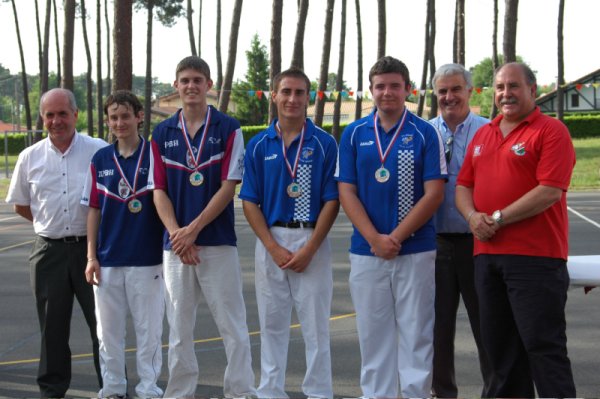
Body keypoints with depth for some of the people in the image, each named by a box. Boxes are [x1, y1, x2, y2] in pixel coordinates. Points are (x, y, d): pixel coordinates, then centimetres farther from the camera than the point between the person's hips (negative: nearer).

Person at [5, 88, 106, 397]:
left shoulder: (100, 151, -4)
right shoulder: (30, 157, 5)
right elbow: (20, 205, 16)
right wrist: (51, 224, 11)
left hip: (92, 246, -2)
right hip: (49, 251, 2)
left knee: (103, 321, 3)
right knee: (52, 325, 10)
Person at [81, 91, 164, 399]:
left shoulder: (155, 156, -2)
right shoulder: (100, 160, 6)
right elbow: (94, 210, 7)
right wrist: (91, 256, 3)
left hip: (147, 258, -3)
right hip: (108, 260, 3)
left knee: (149, 329, 4)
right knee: (108, 330, 10)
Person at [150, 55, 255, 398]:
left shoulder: (228, 129, -1)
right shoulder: (162, 133, 8)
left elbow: (229, 186, -7)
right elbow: (159, 191, 5)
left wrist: (193, 230, -12)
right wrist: (176, 233, -9)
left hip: (219, 241, -3)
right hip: (176, 244, 3)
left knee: (233, 324, 0)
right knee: (179, 327, 9)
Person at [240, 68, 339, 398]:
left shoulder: (324, 143, -1)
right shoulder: (258, 145, 5)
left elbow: (331, 201, -4)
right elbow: (250, 202, 3)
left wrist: (309, 249, -12)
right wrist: (274, 248, -7)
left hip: (311, 243, -2)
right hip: (270, 243, 2)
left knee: (316, 324, 2)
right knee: (272, 324, 10)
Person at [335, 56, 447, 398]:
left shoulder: (426, 133, -1)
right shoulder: (354, 134, 6)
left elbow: (434, 193, -6)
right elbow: (347, 192, 2)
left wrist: (396, 237, -11)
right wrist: (375, 239, -10)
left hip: (416, 251, -2)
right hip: (366, 251, 2)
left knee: (416, 334, 3)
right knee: (373, 334, 8)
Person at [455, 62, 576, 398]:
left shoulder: (551, 131, -6)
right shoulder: (483, 135, 17)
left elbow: (551, 191, -16)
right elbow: (464, 185, 17)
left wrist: (498, 219, -15)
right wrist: (473, 216, -5)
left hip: (535, 256, -7)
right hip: (487, 253, 7)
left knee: (544, 343, -5)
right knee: (499, 342, 14)